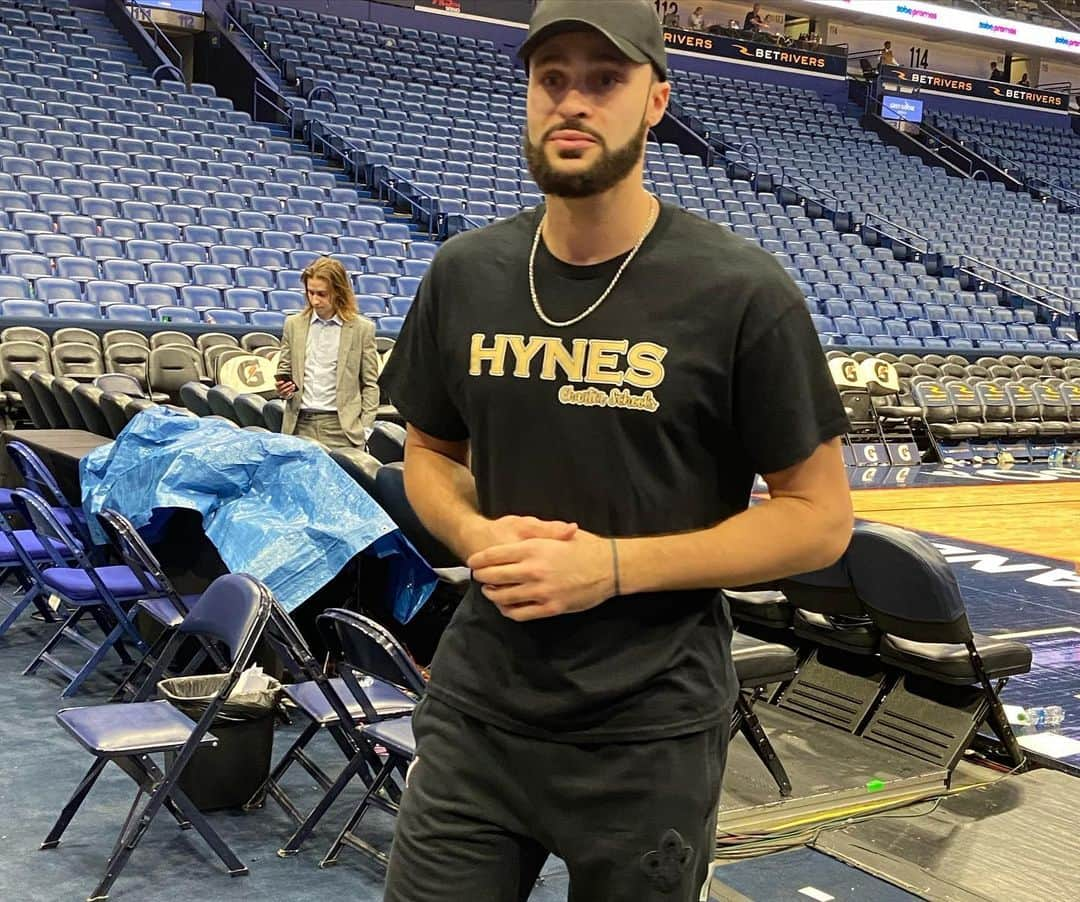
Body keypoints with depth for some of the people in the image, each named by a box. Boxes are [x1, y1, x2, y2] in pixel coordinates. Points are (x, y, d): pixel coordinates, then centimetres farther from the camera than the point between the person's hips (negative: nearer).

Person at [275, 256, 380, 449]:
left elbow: (370, 384, 4)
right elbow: (284, 370, 19)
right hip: (300, 424, 3)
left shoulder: (362, 328, 2)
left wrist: (365, 429, -3)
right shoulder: (293, 324, 10)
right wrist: (282, 387, -4)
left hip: (341, 427, -2)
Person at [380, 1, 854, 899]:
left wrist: (615, 564, -19)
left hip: (650, 732, -3)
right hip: (477, 709, 3)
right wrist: (474, 534, -9)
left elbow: (821, 516, -8)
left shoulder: (741, 292, -12)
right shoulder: (464, 274, 2)